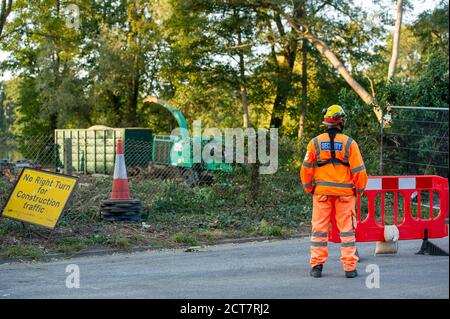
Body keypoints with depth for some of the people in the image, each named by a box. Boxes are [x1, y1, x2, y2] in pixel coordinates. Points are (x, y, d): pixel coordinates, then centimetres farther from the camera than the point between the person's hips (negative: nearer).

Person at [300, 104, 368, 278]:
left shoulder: (315, 142, 0)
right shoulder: (349, 143, -5)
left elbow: (306, 168, 3)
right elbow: (358, 170, -4)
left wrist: (309, 188, 15)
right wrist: (360, 189, 11)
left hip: (321, 192, 1)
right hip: (345, 192, -1)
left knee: (319, 228, 9)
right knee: (347, 229, 6)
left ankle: (317, 266, 8)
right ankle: (350, 267, 4)